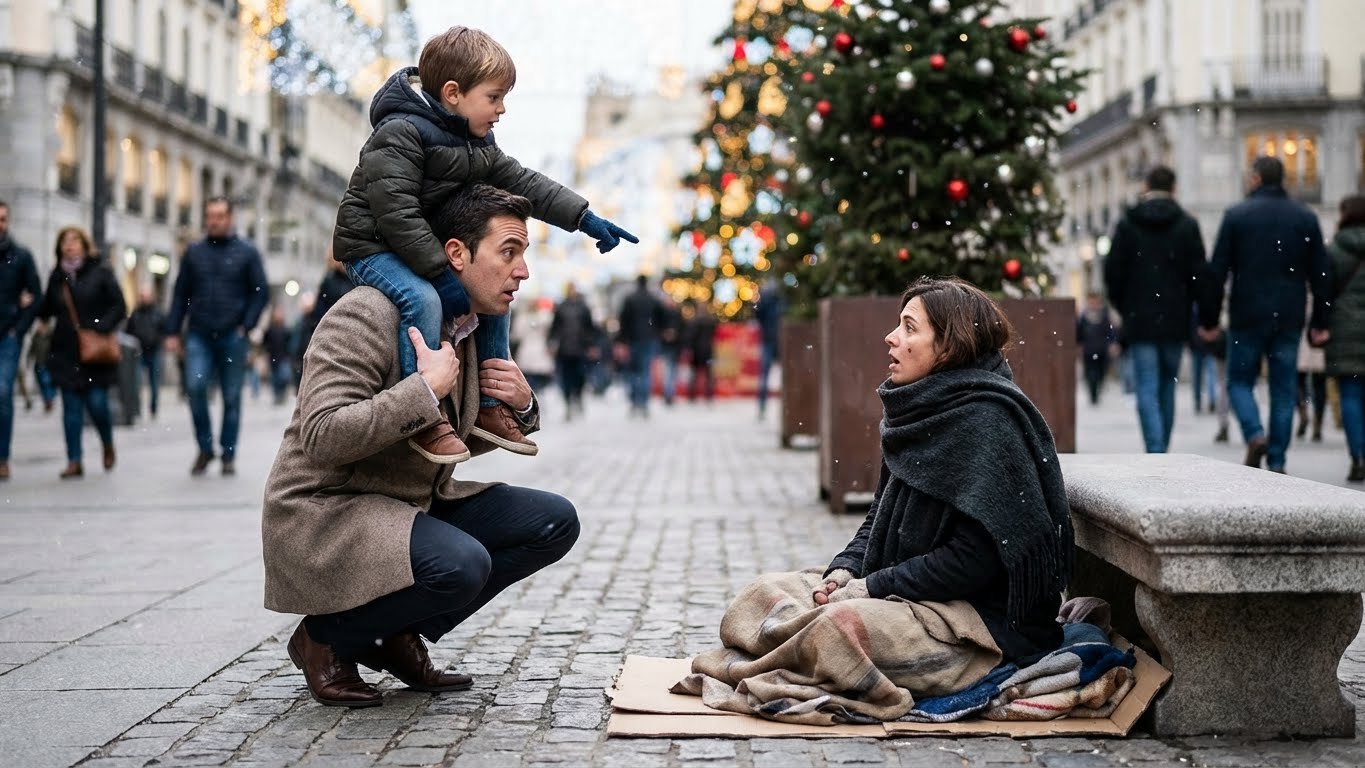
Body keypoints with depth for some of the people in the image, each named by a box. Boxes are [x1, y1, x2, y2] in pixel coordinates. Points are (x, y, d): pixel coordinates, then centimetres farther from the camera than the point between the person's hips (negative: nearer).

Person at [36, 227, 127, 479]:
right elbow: (47, 308, 18)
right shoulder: (56, 276, 10)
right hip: (66, 351, 3)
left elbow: (119, 307, -4)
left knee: (97, 402, -5)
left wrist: (102, 327, -17)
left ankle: (108, 446, 24)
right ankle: (74, 461, 6)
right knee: (71, 406, 2)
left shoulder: (100, 273, -2)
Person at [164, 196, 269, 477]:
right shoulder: (194, 253, 12)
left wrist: (246, 326, -6)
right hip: (199, 336, 1)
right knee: (195, 385, -16)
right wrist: (173, 332, 6)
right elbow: (181, 294, 13)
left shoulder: (246, 253, 6)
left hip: (232, 337, -1)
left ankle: (229, 455, 14)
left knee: (232, 397, 3)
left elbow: (261, 292, 4)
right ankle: (205, 448, -1)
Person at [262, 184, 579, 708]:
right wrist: (427, 388, -28)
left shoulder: (469, 331, 8)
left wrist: (520, 406, 1)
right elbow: (323, 437, -29)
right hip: (324, 514, -9)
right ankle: (326, 636, -5)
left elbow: (462, 441, 23)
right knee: (461, 565, -33)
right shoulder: (367, 316, -19)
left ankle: (397, 634, 5)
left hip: (413, 507, 9)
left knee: (554, 522, -2)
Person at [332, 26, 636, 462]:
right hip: (371, 246, -9)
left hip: (423, 249, 9)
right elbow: (396, 214, -30)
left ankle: (490, 408, 12)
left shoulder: (478, 144, 5)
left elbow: (522, 182, 7)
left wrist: (584, 218, 0)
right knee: (422, 300, -33)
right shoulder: (399, 133, -23)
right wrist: (442, 275, -31)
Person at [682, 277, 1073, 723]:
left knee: (844, 623, -32)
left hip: (983, 616, -10)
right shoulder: (914, 413, 10)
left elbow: (976, 557, -22)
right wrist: (845, 569, -1)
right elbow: (881, 517, 19)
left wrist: (874, 587, -18)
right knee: (767, 592, 6)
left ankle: (747, 672, -11)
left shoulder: (986, 422, -18)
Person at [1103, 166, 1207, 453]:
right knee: (1168, 388, 14)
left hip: (1140, 320, -2)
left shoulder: (1127, 224, -1)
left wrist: (1123, 308, 13)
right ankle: (1161, 450, 19)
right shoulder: (1187, 224, 1)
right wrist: (1187, 307, 12)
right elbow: (1199, 273, -2)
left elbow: (1113, 271, -1)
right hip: (1175, 321, 2)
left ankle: (1155, 453, -17)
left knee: (1147, 391, -4)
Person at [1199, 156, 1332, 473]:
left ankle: (1255, 435, -15)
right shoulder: (1306, 218, 7)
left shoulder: (1237, 215, -2)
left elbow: (1217, 271, -4)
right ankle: (1277, 463, 5)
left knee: (1240, 381, 10)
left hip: (1247, 316, -2)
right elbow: (1320, 274, 7)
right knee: (1284, 390, 7)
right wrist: (1320, 323, 11)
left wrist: (1208, 319, 1)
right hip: (1289, 319, 2)